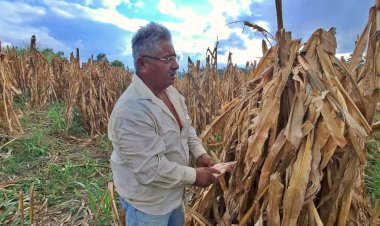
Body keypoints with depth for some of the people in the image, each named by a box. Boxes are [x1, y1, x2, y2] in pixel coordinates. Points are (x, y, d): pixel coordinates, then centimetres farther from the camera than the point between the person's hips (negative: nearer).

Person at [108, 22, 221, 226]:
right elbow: (150, 169, -32)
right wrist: (194, 176, -22)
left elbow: (186, 127, 8)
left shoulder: (171, 91, -4)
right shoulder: (131, 110, -34)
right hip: (148, 202, -8)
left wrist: (200, 153, -5)